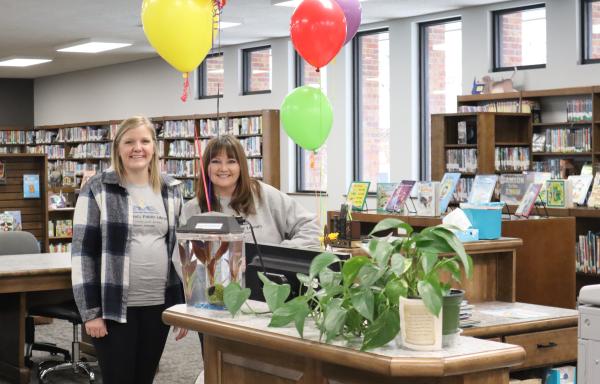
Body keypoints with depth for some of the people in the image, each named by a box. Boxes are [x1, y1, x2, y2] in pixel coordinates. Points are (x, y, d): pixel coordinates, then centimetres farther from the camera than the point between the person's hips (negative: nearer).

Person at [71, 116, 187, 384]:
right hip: (114, 307, -4)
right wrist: (90, 311, -11)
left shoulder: (171, 191, 9)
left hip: (159, 305, 4)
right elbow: (82, 251, -6)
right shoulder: (97, 190, -4)